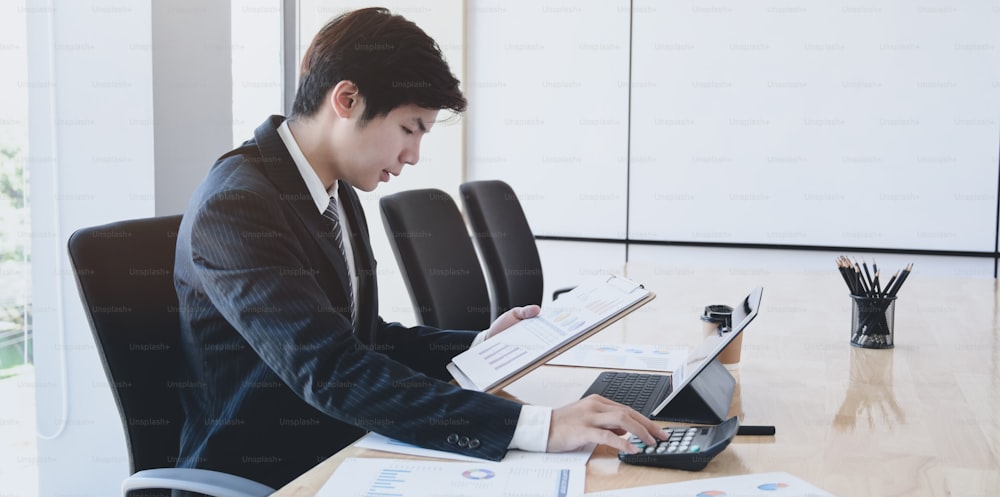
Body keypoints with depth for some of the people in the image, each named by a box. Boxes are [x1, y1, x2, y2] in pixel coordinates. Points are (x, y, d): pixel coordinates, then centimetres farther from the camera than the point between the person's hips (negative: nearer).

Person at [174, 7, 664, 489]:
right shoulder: (237, 205, -20)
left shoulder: (338, 192, 6)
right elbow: (331, 373, -30)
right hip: (256, 482, -7)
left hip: (337, 456, 8)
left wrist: (478, 346, 5)